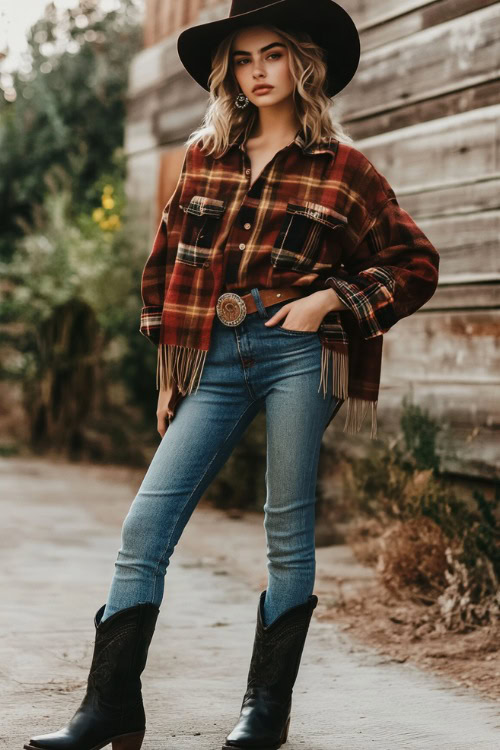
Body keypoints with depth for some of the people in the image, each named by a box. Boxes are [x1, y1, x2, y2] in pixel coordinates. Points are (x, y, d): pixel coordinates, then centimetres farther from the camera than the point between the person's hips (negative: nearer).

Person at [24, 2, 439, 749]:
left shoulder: (342, 167, 4)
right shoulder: (203, 156, 14)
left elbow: (416, 265, 6)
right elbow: (165, 264, 19)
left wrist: (330, 299, -7)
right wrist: (169, 373, 15)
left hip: (298, 356, -3)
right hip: (215, 363, 3)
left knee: (287, 531, 1)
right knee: (145, 524, -6)